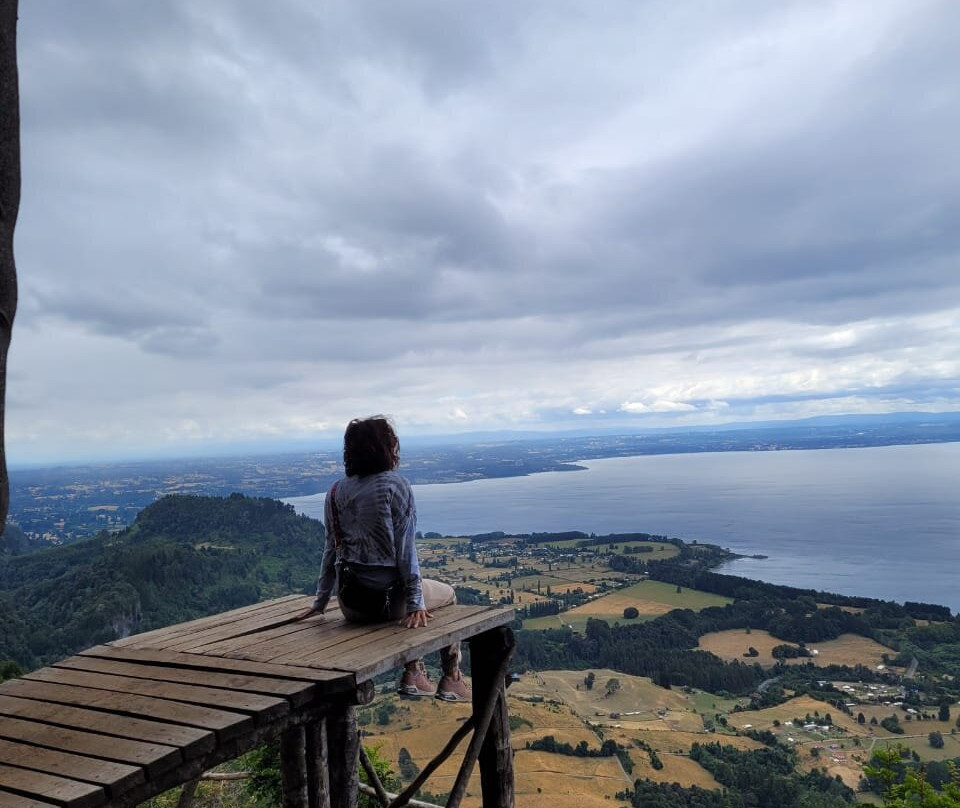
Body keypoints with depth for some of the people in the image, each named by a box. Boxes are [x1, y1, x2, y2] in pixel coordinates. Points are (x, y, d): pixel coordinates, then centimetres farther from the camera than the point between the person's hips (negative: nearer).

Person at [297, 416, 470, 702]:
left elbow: (331, 549, 7)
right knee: (448, 595, 25)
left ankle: (413, 673, 31)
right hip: (386, 599, -5)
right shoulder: (395, 485, -13)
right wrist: (416, 603, -10)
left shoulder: (336, 491, 2)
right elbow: (405, 549, -14)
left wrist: (321, 600, 16)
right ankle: (451, 678, 29)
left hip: (350, 604, 5)